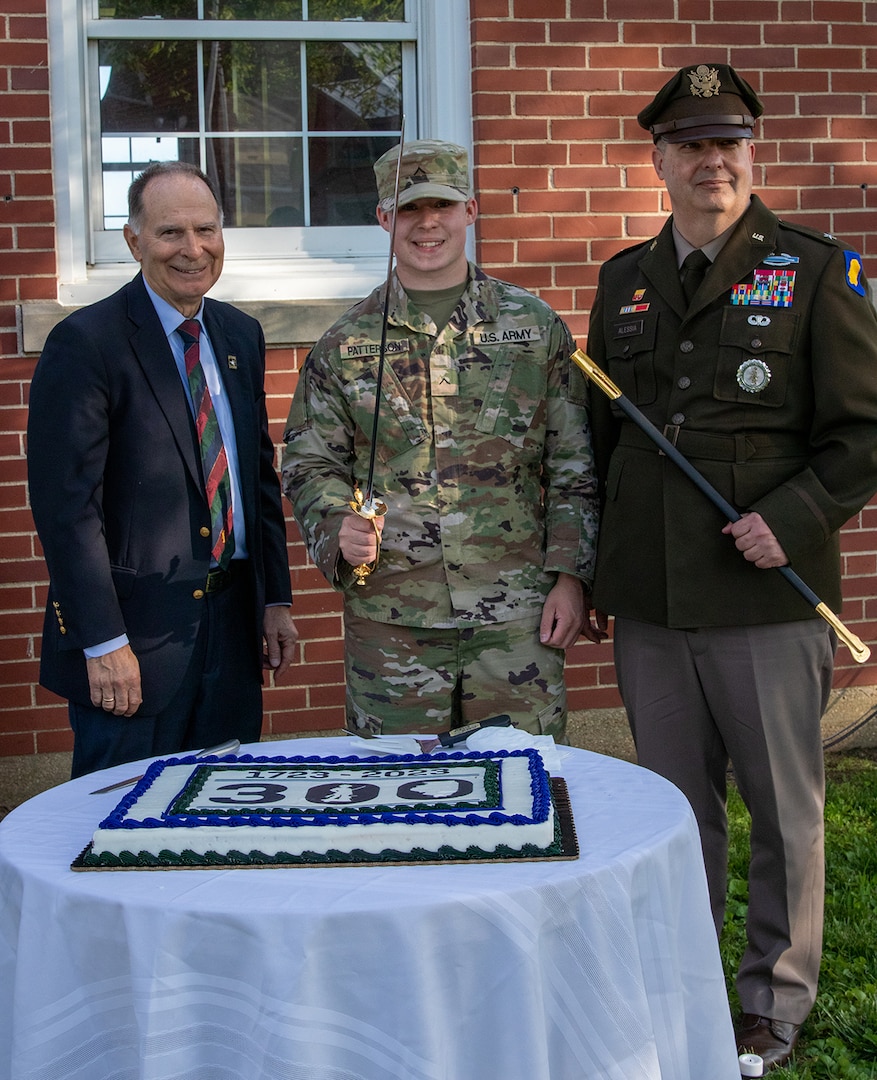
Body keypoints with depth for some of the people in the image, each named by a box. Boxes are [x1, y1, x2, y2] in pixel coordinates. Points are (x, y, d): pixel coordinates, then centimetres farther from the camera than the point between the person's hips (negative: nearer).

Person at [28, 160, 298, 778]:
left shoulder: (241, 336, 11)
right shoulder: (86, 344, -11)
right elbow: (67, 505, -15)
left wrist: (276, 598, 12)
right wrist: (103, 642, -17)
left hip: (233, 625, 6)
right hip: (138, 632, -6)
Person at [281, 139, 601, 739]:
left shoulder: (536, 325, 5)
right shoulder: (346, 344, 6)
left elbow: (572, 465, 6)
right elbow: (309, 464, 9)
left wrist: (570, 575, -1)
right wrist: (339, 529, -11)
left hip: (519, 617, 0)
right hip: (388, 618, 0)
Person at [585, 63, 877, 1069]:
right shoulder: (623, 280, 12)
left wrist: (791, 519, -18)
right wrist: (592, 568, 12)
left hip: (766, 596, -3)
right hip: (647, 601, 4)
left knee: (784, 809, 9)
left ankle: (773, 1006, 27)